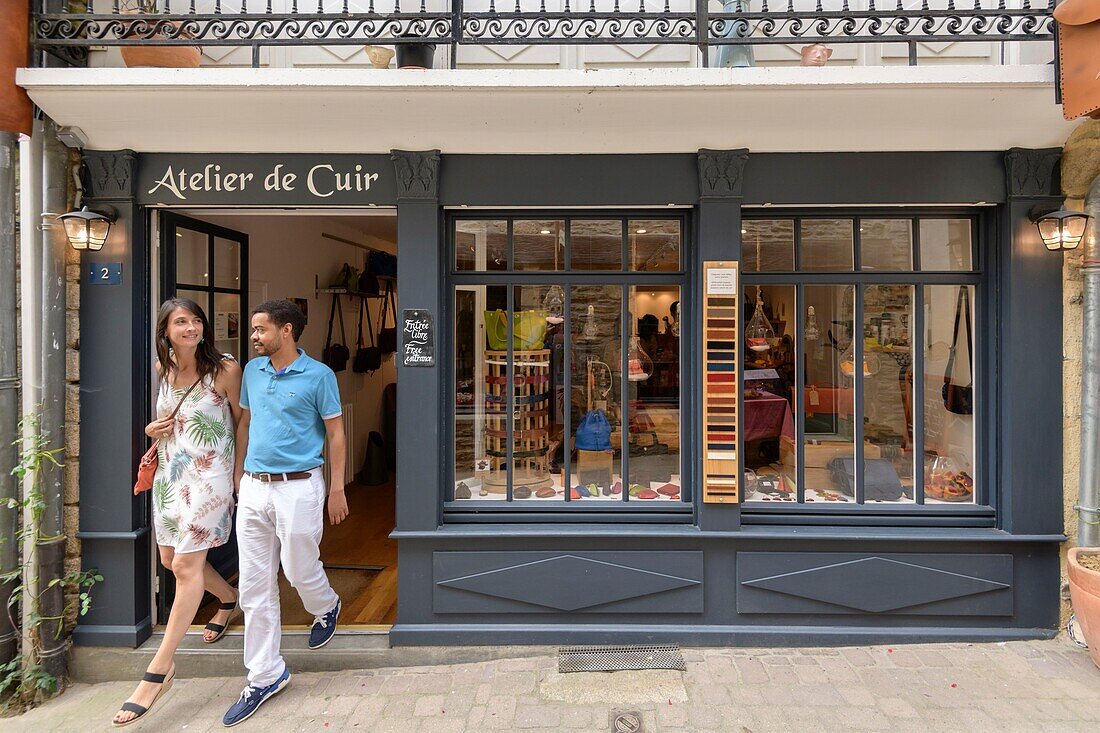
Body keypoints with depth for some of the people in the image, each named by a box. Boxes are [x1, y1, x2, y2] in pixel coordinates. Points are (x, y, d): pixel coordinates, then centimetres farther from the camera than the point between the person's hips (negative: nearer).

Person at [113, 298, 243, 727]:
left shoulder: (224, 370, -12)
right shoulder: (162, 369, 6)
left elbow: (243, 421, -5)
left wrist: (240, 475, -5)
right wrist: (153, 430, 1)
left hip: (208, 476, -7)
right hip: (169, 473, 7)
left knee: (186, 566, -5)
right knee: (170, 558, 16)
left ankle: (159, 670, 5)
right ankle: (229, 599, 41)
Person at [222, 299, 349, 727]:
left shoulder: (318, 375, -8)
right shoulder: (252, 371, 8)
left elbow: (335, 434, -5)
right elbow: (245, 423, 17)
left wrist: (337, 490, -6)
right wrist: (238, 474, 15)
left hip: (298, 487, -5)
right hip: (253, 488, 5)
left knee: (299, 570, 9)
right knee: (255, 586, 9)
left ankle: (327, 608, 44)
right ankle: (265, 676, 23)